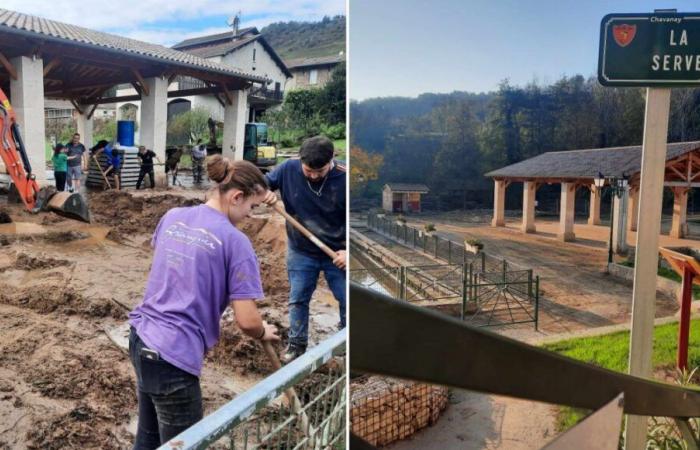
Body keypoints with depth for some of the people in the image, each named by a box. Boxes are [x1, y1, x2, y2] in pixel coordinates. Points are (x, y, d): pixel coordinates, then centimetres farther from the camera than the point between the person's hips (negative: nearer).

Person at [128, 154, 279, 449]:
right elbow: (247, 321, -17)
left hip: (140, 338, 8)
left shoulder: (172, 217, 6)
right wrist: (264, 333, 5)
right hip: (174, 356, -8)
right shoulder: (235, 241, -15)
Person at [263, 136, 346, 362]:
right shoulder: (288, 169, -14)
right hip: (301, 252, 2)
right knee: (297, 300, 13)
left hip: (337, 253, -1)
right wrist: (264, 193, -20)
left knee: (347, 301, 9)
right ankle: (297, 344, 32)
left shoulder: (343, 178, -21)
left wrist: (348, 250, -18)